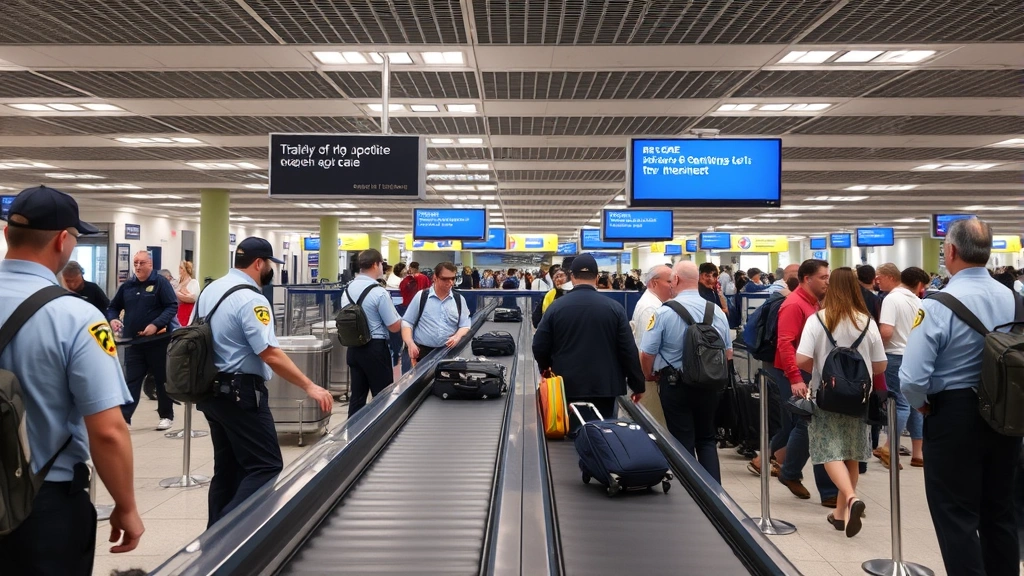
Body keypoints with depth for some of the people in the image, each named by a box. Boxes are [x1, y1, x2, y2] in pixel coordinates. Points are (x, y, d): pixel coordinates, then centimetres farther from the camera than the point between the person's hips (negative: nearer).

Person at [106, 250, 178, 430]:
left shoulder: (160, 282, -6)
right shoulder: (127, 285, 10)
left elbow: (172, 307, -12)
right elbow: (113, 307, 20)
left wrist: (156, 325, -23)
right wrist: (113, 319, -2)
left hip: (157, 341, -4)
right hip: (133, 342, 4)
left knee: (162, 380, 7)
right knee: (131, 381, 2)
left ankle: (166, 416, 19)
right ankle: (124, 417, 1)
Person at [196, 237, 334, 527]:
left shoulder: (210, 289, 10)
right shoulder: (250, 299, -17)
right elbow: (270, 354, -23)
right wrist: (310, 387, -20)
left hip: (211, 389, 10)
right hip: (240, 392, -10)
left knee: (228, 467, 16)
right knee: (265, 467, -6)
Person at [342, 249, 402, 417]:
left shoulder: (347, 290, 5)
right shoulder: (379, 293, -17)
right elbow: (395, 326, -12)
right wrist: (399, 317, 7)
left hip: (354, 347, 7)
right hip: (375, 348, -7)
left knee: (357, 395, 13)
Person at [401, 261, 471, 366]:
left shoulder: (459, 299, 8)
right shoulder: (421, 296, 2)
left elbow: (465, 325, 10)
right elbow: (407, 322, 2)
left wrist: (457, 337, -12)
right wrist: (410, 343, -13)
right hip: (421, 351, -2)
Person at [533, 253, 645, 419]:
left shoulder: (556, 307, -4)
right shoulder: (615, 308, -6)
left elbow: (539, 347, -1)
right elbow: (629, 351, -5)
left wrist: (546, 368, 20)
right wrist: (638, 385, 6)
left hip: (566, 386, 1)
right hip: (604, 387, 0)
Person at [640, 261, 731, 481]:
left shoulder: (665, 312, -16)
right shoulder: (717, 311, -1)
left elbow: (647, 354, -13)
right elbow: (728, 353, 7)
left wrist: (650, 376, 7)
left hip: (675, 384, -4)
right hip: (709, 385, 4)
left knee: (683, 442, 7)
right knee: (706, 439, 18)